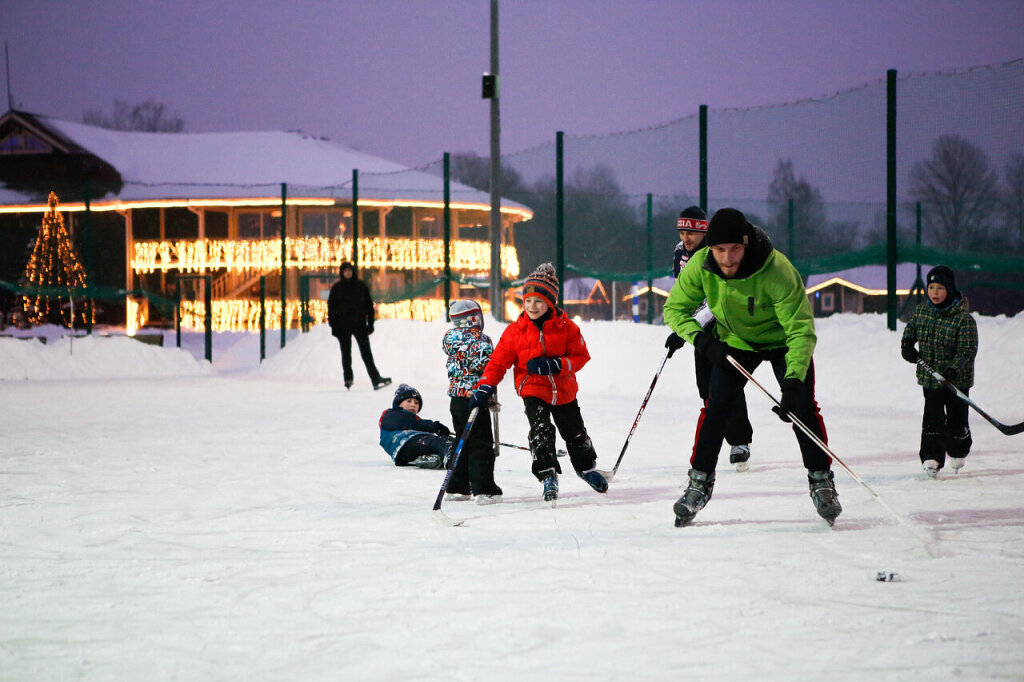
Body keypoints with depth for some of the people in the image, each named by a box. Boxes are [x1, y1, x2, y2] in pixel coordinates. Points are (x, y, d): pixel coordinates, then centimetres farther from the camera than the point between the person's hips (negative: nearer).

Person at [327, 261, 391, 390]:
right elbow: (331, 307, 4)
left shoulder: (360, 286, 7)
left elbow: (369, 305, 9)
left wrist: (370, 323, 4)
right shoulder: (336, 288, 4)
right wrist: (333, 325, -4)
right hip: (343, 325, 0)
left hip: (359, 324, 0)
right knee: (346, 353, 4)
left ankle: (376, 379, -14)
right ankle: (348, 379, 12)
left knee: (366, 353, -7)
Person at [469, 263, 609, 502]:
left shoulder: (566, 327, -10)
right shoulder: (515, 331, -9)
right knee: (540, 430, -23)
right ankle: (548, 474, -17)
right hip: (533, 391, -1)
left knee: (575, 433, 18)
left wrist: (555, 365, -24)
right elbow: (499, 362, -6)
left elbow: (580, 356, -8)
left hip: (564, 391, 1)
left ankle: (586, 467, 43)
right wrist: (484, 388, -17)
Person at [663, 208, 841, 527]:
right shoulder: (700, 266, -25)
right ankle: (699, 482, 6)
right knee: (715, 408, -8)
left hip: (783, 340, -3)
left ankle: (822, 481, 2)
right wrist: (702, 339, -27)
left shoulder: (778, 271, -37)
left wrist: (794, 380, -48)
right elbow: (675, 309, -10)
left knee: (801, 408, -14)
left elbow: (801, 330, -36)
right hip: (735, 342, 3)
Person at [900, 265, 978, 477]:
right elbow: (910, 331, 20)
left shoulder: (964, 319, -17)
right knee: (932, 416, 0)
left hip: (957, 378, -3)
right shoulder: (921, 312, -1)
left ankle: (958, 453, 29)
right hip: (930, 376, 3)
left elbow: (968, 351, -19)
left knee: (956, 417, 6)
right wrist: (908, 347, 1)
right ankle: (931, 456, 5)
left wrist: (955, 369, -33)